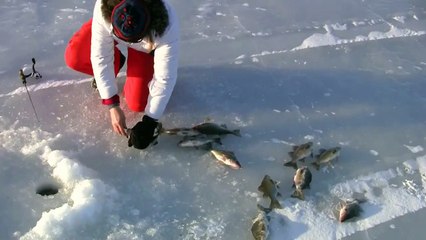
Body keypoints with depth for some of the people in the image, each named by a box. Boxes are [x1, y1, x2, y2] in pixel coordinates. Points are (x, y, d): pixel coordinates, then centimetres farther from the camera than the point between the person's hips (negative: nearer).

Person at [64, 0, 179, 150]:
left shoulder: (167, 27, -44)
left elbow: (164, 78, -36)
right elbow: (100, 58, -33)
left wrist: (150, 121, -37)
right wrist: (113, 106, -37)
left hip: (146, 45, -2)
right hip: (112, 30, 2)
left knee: (137, 104, -13)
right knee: (74, 58, -21)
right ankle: (114, 62, 10)